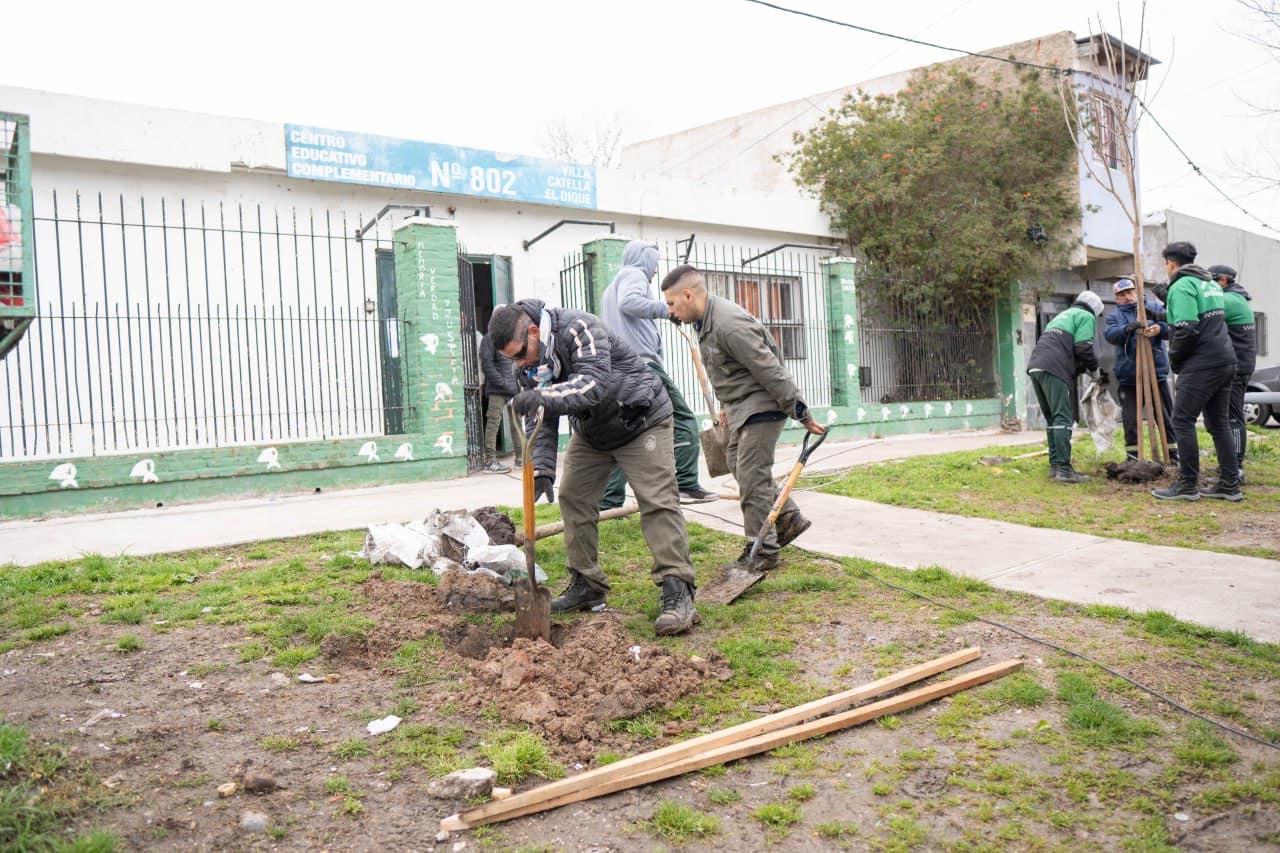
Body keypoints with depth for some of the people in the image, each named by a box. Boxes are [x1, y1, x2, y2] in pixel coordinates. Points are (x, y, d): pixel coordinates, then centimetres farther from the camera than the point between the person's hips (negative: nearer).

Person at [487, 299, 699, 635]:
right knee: (573, 498, 6)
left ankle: (678, 593, -16)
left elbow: (594, 383, -41)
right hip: (591, 431, 8)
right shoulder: (528, 367, -5)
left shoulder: (579, 329, -29)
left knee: (658, 501, -15)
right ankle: (586, 585, 16)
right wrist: (542, 469, -16)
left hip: (641, 421, -8)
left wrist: (544, 396, -52)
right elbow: (539, 422, -5)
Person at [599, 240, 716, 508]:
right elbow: (629, 302, -19)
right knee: (684, 421, -5)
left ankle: (609, 501, 5)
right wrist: (667, 309, -23)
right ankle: (686, 485, -10)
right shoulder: (634, 274, 3)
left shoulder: (612, 287, 32)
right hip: (642, 362, -9)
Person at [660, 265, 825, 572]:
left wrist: (802, 414, -21)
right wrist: (728, 405, 27)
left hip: (762, 406, -10)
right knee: (738, 463, 16)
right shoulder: (707, 320, 7)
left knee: (752, 477, -7)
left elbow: (770, 371, -25)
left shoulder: (730, 325, -27)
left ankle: (762, 552, 4)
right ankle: (788, 519, 26)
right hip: (743, 405, 10)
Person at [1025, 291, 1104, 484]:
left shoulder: (1062, 315, 34)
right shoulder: (1086, 317, 9)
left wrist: (1086, 369, 29)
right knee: (1064, 418, -10)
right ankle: (1064, 469, -15)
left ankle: (1055, 465, 16)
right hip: (1055, 370, -8)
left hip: (1035, 366, 8)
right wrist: (1094, 370, 12)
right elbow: (1083, 348, -3)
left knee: (1052, 418, 14)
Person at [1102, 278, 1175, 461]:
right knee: (1131, 420, 2)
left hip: (1157, 373, 1)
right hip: (1128, 377, -1)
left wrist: (1160, 328, -29)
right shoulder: (1114, 316, 7)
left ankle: (1173, 453, 21)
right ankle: (1133, 457, 12)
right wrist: (1127, 329, -34)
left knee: (1166, 416, 9)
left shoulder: (1153, 307, 7)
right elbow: (1110, 334, -14)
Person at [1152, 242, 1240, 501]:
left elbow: (1186, 330, -19)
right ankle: (1230, 485, 15)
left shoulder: (1182, 286, -10)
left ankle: (1187, 485, -2)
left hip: (1201, 365, -9)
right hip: (1225, 361, 9)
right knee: (1218, 423, 12)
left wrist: (1174, 358, -5)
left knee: (1182, 421, -4)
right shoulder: (1211, 283, 19)